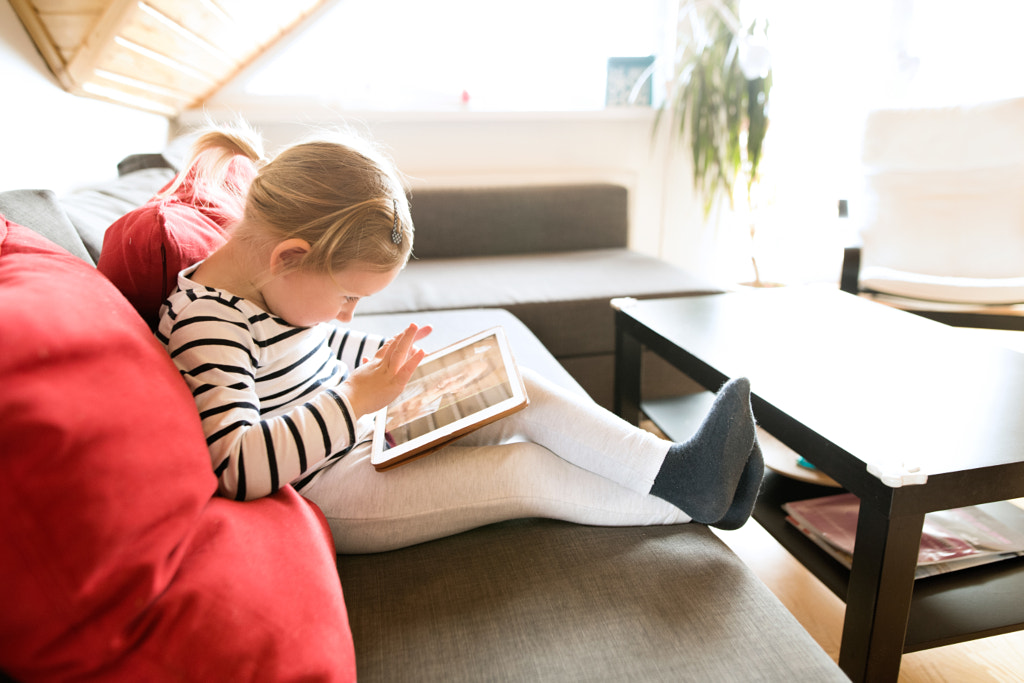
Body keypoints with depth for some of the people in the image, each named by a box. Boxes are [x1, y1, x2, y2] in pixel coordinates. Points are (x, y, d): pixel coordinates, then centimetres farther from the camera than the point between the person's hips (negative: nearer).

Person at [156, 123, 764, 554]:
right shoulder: (205, 319, -25)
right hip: (323, 492, -8)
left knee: (519, 392, -7)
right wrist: (356, 399, -33)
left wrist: (394, 356, 7)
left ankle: (671, 467, -3)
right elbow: (238, 468, -33)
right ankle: (686, 501, 3)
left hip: (364, 432, 9)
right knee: (521, 471, -14)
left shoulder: (272, 284, 2)